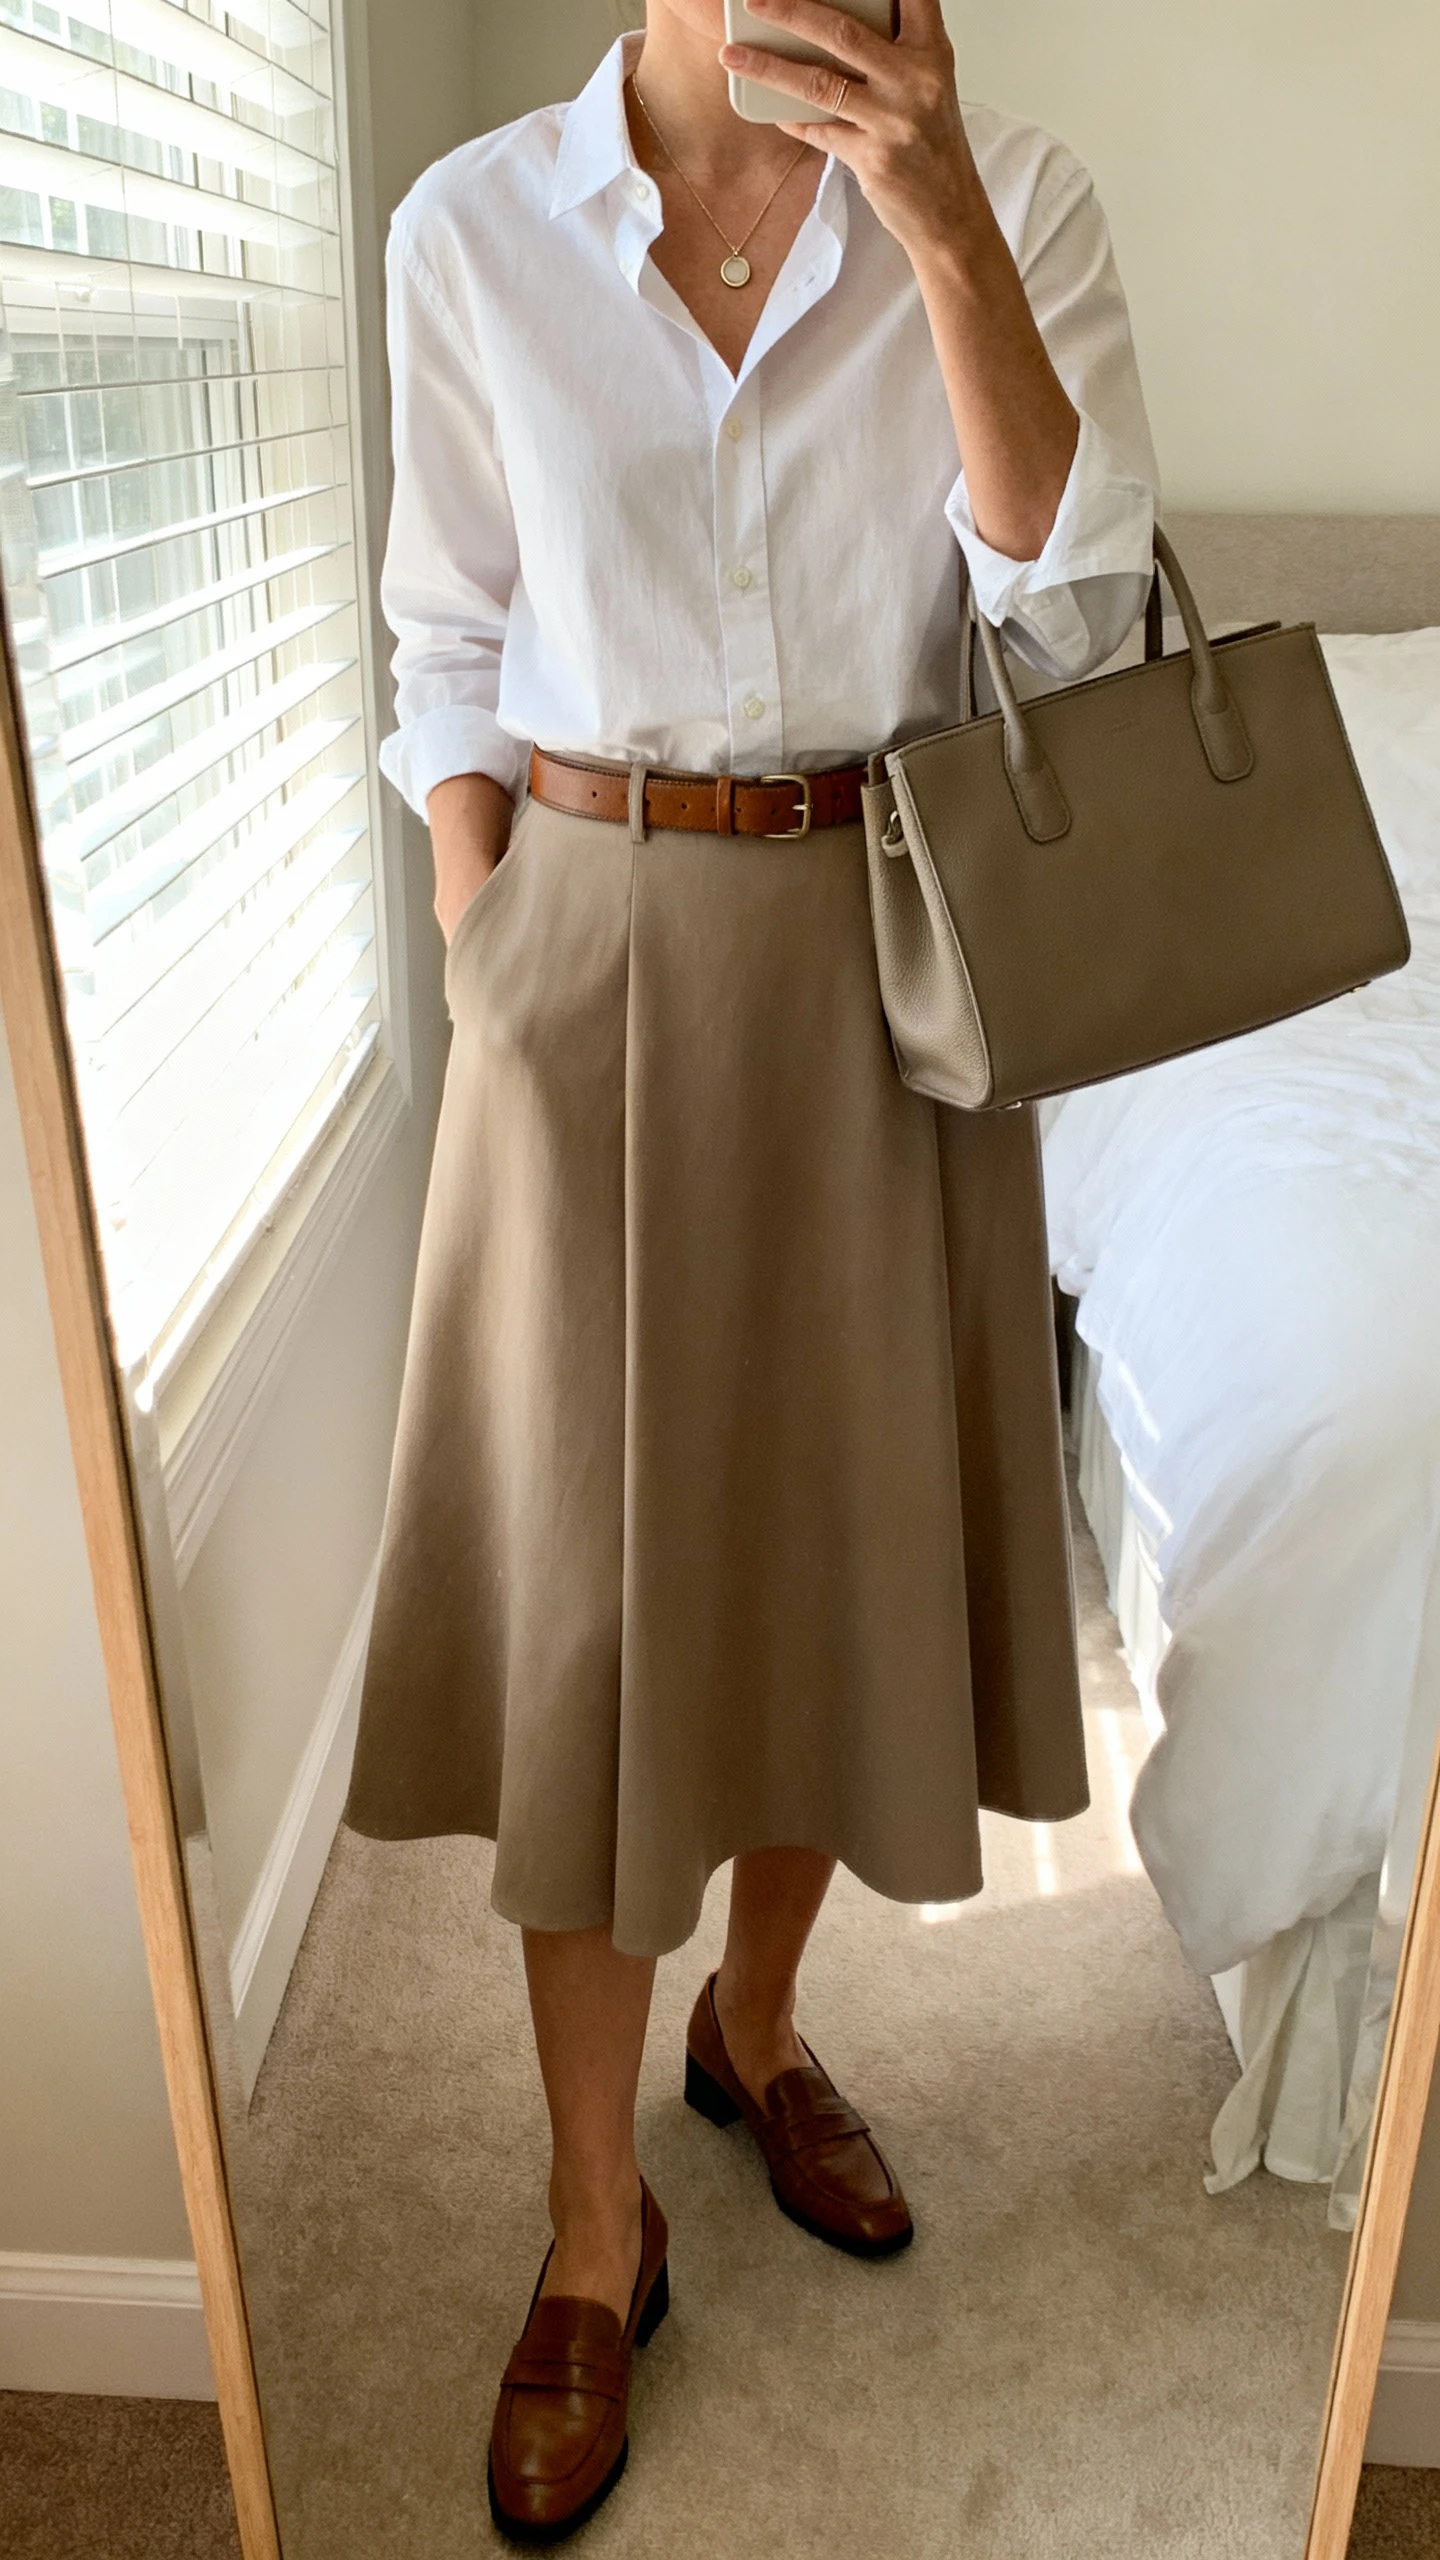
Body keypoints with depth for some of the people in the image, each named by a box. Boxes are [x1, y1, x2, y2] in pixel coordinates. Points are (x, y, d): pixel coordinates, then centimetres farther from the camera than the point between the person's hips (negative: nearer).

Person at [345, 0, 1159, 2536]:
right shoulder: (473, 229, 2)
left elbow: (1073, 608, -8)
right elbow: (449, 654, 5)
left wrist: (940, 229, -16)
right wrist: (484, 969, -2)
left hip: (883, 953, 2)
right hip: (595, 949, -1)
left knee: (840, 1522, 12)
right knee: (581, 1583, 1)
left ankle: (754, 2022, 40)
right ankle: (597, 2230, 22)